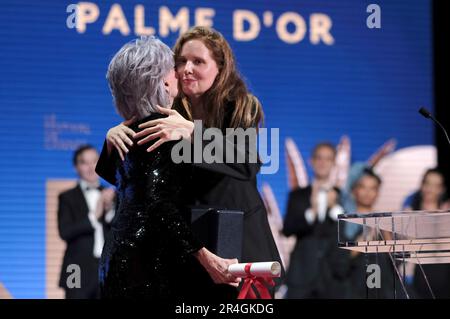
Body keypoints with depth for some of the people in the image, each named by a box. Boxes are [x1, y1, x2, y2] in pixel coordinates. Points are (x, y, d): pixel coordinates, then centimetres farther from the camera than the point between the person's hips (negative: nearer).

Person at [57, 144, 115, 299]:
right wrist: (94, 216, -18)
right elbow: (65, 231, -9)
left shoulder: (112, 196, 13)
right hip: (80, 273, -3)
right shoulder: (68, 198, 4)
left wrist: (110, 210, -12)